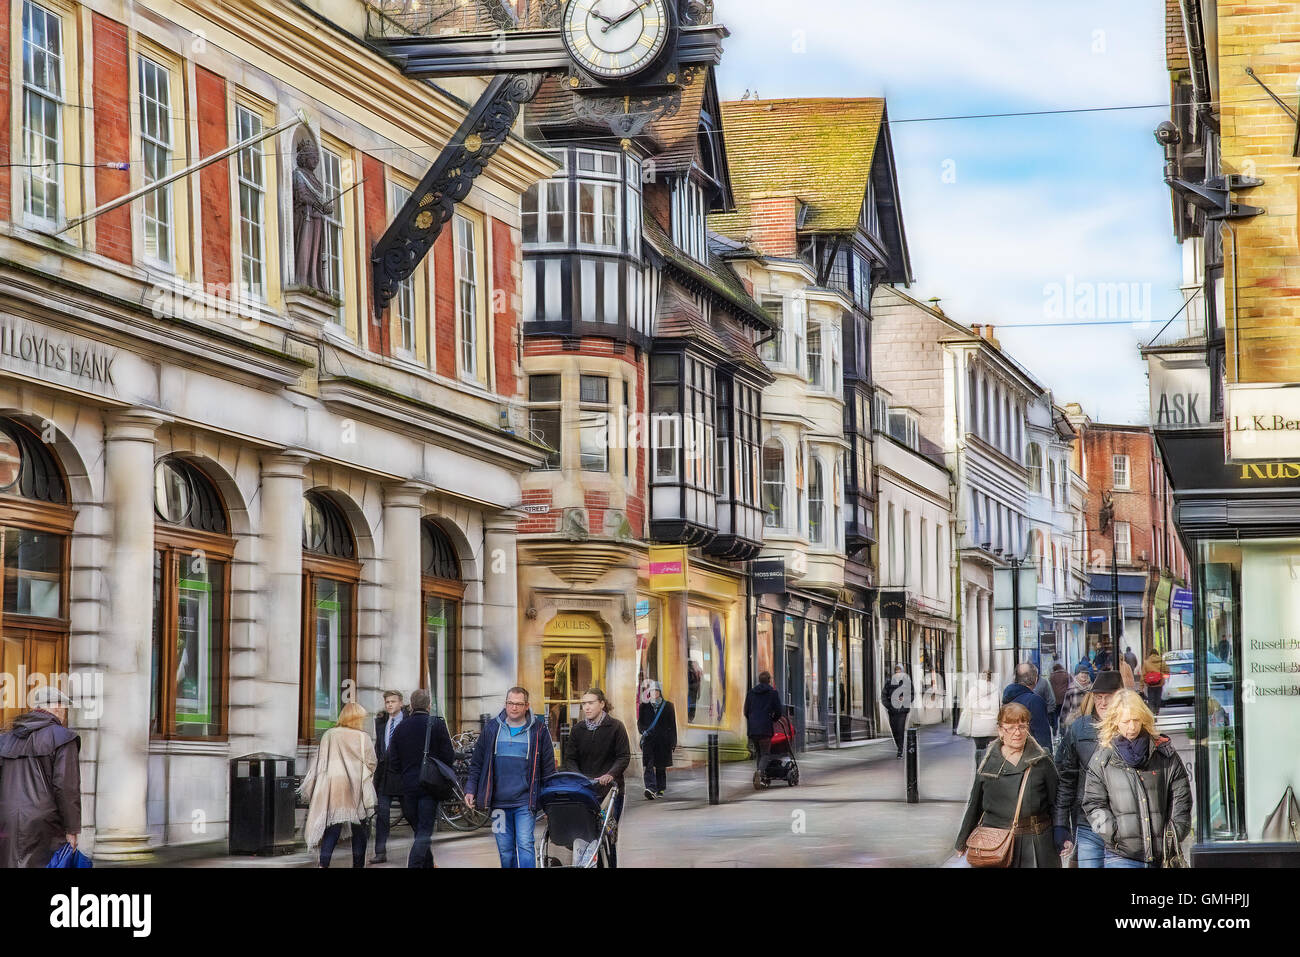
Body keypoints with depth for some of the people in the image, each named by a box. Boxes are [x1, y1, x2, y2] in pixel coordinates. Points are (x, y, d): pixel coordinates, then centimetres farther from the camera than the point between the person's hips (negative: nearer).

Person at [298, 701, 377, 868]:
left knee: (332, 828, 3)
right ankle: (358, 864, 12)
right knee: (359, 829, 10)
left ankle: (324, 863, -11)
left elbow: (318, 762, 5)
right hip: (355, 789, -2)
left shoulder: (328, 735, 2)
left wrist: (309, 788, 12)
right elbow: (371, 763, -1)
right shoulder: (362, 738, -6)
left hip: (331, 788, 2)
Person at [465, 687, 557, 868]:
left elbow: (548, 768, 6)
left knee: (525, 845, -12)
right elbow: (477, 763, 15)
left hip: (525, 802, -3)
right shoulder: (491, 729, 9)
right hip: (499, 802, 3)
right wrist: (470, 789, 6)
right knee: (505, 850, 7)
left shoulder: (538, 730, 3)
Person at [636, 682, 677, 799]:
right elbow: (640, 722, 12)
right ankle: (651, 789, -24)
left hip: (663, 740, 0)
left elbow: (672, 725, 7)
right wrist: (643, 730, -10)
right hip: (648, 740, 0)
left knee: (661, 767, 7)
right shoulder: (644, 706, 11)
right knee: (649, 765, -14)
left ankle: (660, 789, 20)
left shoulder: (668, 706, 7)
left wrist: (673, 742, 3)